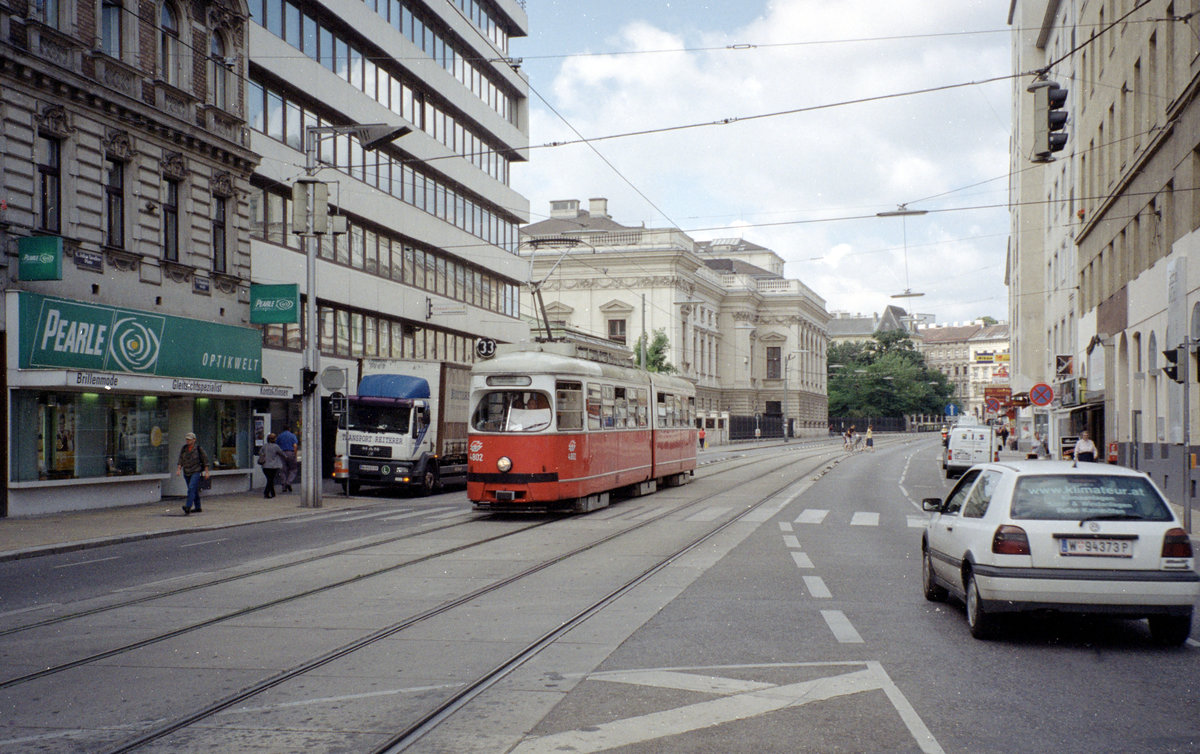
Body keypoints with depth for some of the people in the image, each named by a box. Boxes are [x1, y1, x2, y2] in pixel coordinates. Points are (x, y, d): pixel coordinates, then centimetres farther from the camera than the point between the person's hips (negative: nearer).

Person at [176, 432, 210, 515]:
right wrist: (179, 469, -1)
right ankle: (197, 508, 21)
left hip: (196, 472, -5)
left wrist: (206, 472, -2)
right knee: (194, 490, 12)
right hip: (187, 473, 5)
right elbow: (181, 460, 12)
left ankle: (188, 507, -29)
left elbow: (205, 460, 0)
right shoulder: (183, 449, 7)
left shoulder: (198, 449, -5)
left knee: (191, 488, -20)